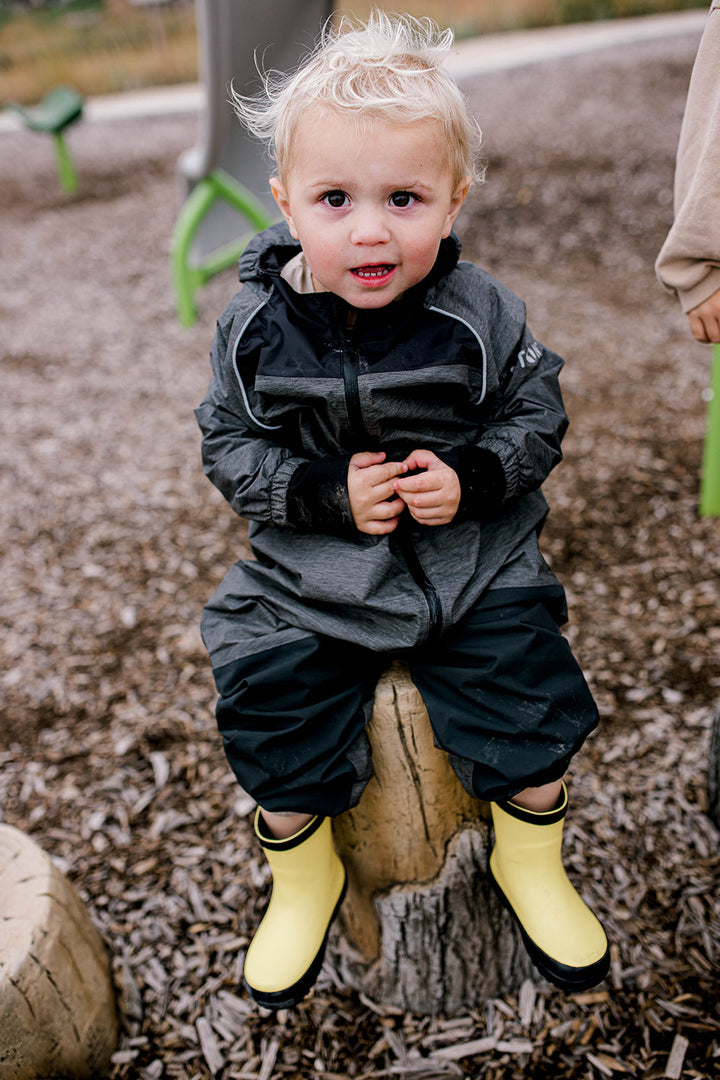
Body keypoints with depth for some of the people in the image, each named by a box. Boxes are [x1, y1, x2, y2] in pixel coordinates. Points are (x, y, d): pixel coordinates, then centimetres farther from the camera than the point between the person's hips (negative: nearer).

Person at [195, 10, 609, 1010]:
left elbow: (538, 414, 0)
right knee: (274, 722, -2)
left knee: (531, 701, -3)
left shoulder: (481, 314, -11)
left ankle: (531, 863, 28)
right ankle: (304, 879, 29)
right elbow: (229, 448, -2)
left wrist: (471, 476, -19)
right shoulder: (256, 327, -9)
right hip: (311, 577, 1)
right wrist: (326, 491, -19)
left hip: (475, 563, 0)